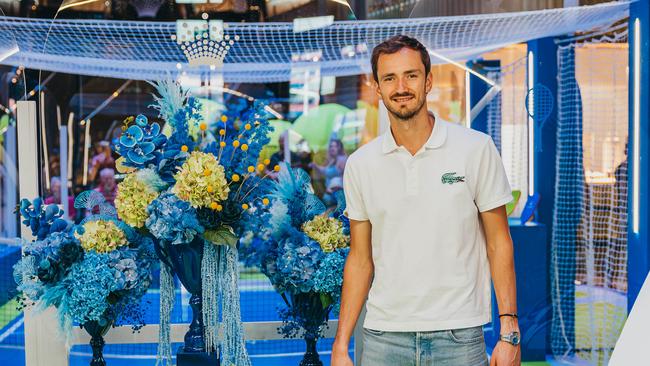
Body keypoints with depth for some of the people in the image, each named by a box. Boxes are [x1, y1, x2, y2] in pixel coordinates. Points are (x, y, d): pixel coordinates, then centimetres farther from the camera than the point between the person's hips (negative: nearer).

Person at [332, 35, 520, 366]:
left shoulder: (476, 148, -2)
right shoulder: (360, 164, 4)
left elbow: (499, 243, 0)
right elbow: (360, 259, 9)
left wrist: (509, 332, -6)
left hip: (458, 336, -2)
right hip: (383, 337, 2)